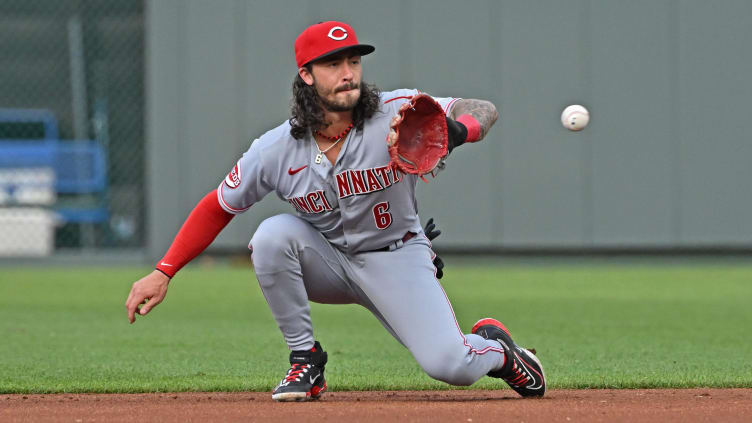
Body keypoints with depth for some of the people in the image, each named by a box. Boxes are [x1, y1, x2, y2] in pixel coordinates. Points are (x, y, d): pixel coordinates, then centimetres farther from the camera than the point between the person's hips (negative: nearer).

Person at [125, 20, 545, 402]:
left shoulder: (396, 113, -20)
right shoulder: (276, 150, -15)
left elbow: (484, 111, -21)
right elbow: (218, 208, -4)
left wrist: (456, 130, -46)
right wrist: (163, 273, -10)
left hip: (397, 258, -2)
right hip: (327, 262, 2)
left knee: (451, 367, -21)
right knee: (272, 235, -29)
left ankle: (495, 347, 19)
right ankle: (306, 362, -12)